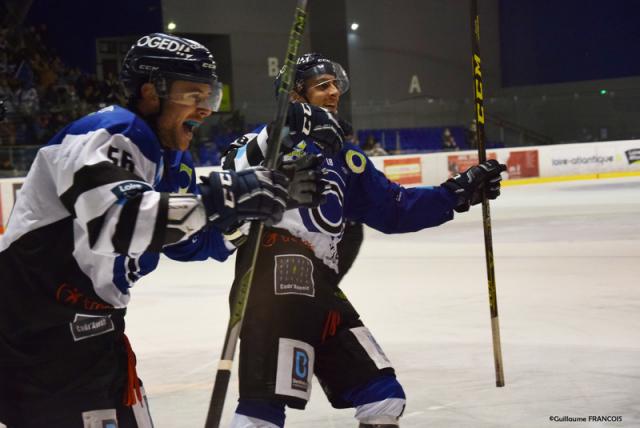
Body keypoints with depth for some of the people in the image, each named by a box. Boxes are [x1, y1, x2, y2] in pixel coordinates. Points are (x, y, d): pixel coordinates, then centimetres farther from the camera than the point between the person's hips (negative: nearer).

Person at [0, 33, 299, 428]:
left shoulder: (171, 156, 10)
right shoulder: (108, 135, -19)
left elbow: (189, 243, 13)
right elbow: (112, 221, -36)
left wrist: (246, 206, -4)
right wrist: (218, 198, -37)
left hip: (88, 321, 10)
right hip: (38, 326, -10)